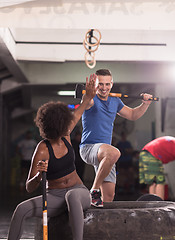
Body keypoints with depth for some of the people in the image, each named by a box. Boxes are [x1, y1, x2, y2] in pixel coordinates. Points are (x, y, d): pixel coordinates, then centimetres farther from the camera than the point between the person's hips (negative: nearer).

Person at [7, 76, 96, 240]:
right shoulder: (42, 150, -15)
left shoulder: (65, 136, 1)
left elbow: (76, 115, 26)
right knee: (22, 209, -28)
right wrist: (39, 175, -36)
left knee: (72, 196, -38)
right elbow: (29, 188, -15)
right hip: (54, 197, -2)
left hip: (79, 192, 2)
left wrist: (88, 96, 24)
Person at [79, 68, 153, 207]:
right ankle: (94, 191, -25)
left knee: (109, 196, 0)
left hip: (105, 153, 7)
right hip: (89, 147, -7)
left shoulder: (115, 102, 14)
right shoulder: (92, 100, -6)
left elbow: (133, 115, 29)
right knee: (114, 153, -38)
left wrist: (145, 104, 13)